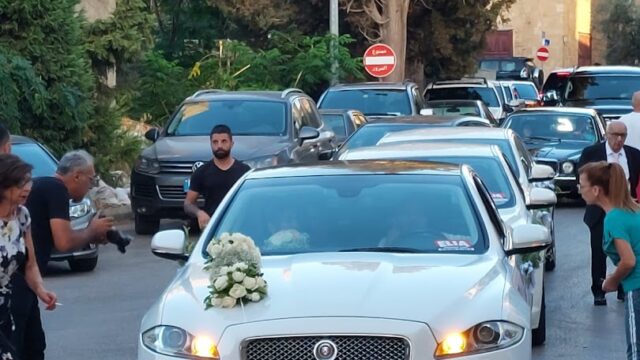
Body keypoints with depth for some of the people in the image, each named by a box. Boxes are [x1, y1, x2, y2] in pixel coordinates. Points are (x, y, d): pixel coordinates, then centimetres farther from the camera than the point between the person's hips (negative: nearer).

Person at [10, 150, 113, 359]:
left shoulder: (45, 186, 19)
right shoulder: (56, 189, -10)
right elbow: (64, 243, -18)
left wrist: (90, 237, 18)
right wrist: (92, 231, 0)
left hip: (17, 279, 10)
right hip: (15, 280, -10)